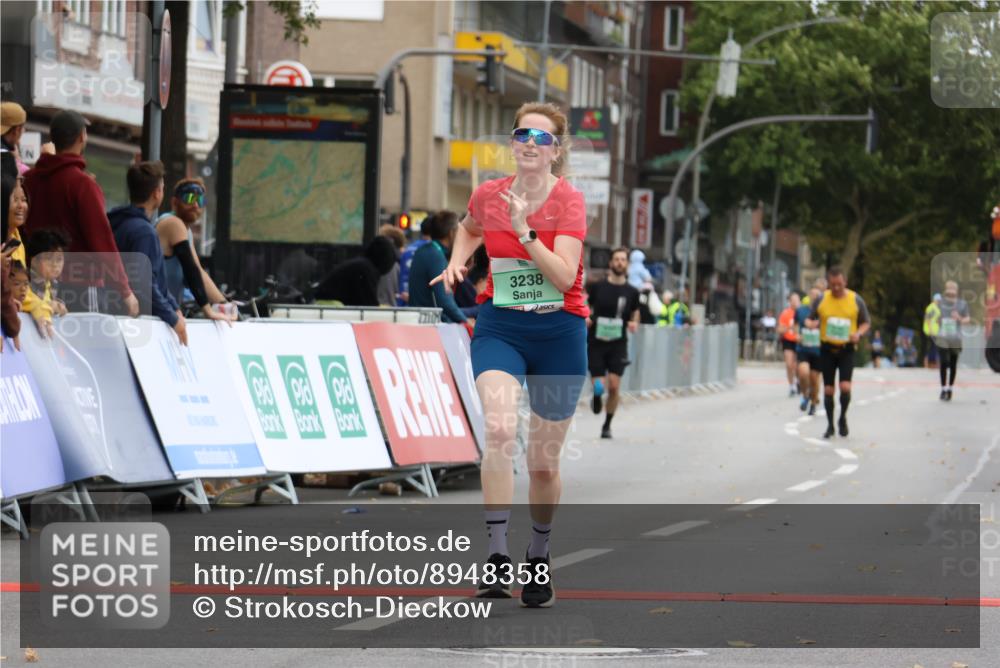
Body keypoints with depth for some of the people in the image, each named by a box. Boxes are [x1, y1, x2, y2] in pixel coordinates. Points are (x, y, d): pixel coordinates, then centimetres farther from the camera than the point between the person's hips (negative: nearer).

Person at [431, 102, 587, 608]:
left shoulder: (569, 201, -10)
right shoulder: (488, 195, -1)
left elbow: (564, 276, -22)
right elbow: (470, 228, 25)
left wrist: (525, 231, -30)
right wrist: (456, 262, 7)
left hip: (559, 335, -1)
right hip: (499, 328, 1)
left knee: (544, 460, 8)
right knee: (500, 429, -26)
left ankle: (538, 557, 31)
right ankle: (497, 555, -29)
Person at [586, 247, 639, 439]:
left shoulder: (631, 292, 3)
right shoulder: (597, 287, 0)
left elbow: (635, 313, 16)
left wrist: (634, 323, -5)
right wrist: (584, 318, -12)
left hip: (618, 344, 1)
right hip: (596, 342, -1)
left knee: (614, 387, -11)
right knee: (599, 387, -5)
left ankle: (607, 425, 7)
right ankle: (597, 395, 36)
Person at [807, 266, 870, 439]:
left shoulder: (856, 300, 0)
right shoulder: (821, 300, 2)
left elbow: (866, 322, 9)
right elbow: (810, 319, 12)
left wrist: (858, 334, -11)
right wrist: (811, 323, -13)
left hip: (847, 349, -1)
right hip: (827, 349, 1)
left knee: (845, 387, -14)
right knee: (828, 389, 3)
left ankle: (843, 418, 11)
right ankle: (830, 424, 17)